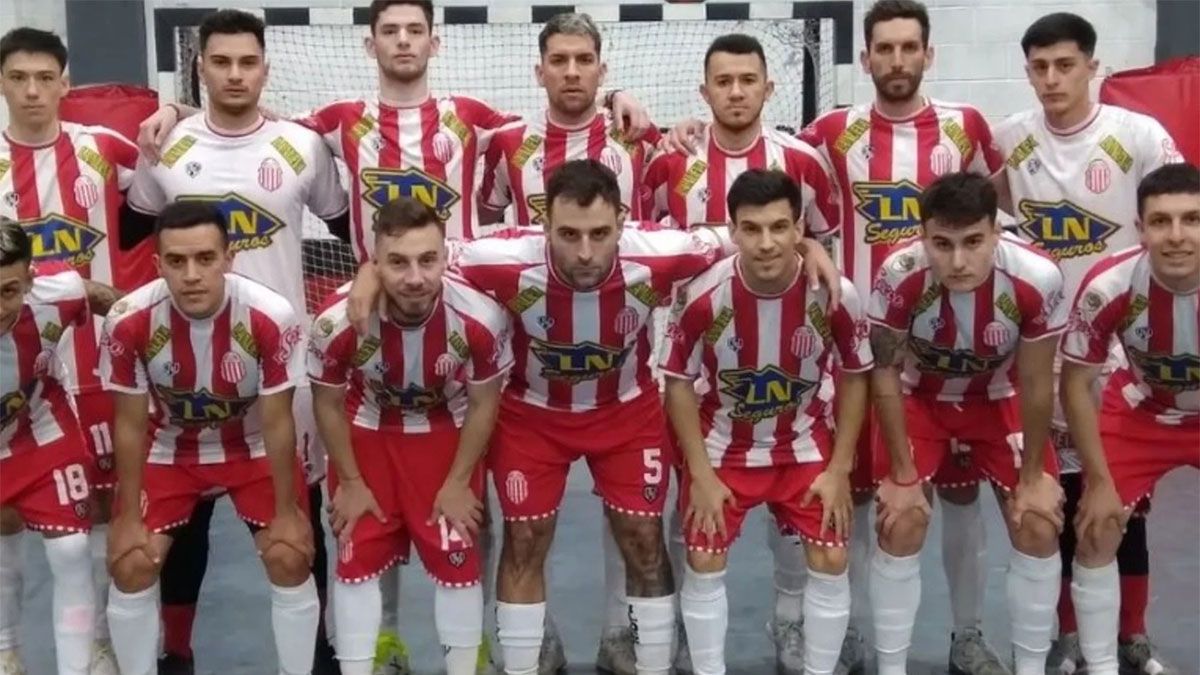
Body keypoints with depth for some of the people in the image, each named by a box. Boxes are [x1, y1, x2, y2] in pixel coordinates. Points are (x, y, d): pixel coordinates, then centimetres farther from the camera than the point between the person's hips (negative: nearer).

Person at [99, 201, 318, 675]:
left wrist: (286, 510, -10)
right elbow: (130, 425, -14)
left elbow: (276, 422, -18)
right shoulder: (128, 321, -28)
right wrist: (128, 517, -8)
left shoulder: (272, 317, -32)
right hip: (170, 449, 1)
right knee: (130, 565, -7)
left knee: (290, 559, -10)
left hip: (254, 447, -1)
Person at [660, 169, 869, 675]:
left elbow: (854, 379, -5)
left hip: (805, 444, 1)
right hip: (723, 446, -1)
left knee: (831, 561, -3)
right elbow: (679, 384, -11)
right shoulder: (702, 295, -25)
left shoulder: (835, 295, -22)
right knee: (704, 563, -2)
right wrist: (701, 474, -12)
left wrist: (839, 469, -8)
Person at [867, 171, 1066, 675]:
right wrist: (903, 476, -14)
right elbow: (885, 374, -20)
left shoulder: (1037, 279, -33)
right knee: (900, 523, -11)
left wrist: (1033, 476, -7)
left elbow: (1035, 385, -17)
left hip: (999, 399, 1)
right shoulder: (898, 277, -35)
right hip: (920, 397, -1)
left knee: (1039, 526, -5)